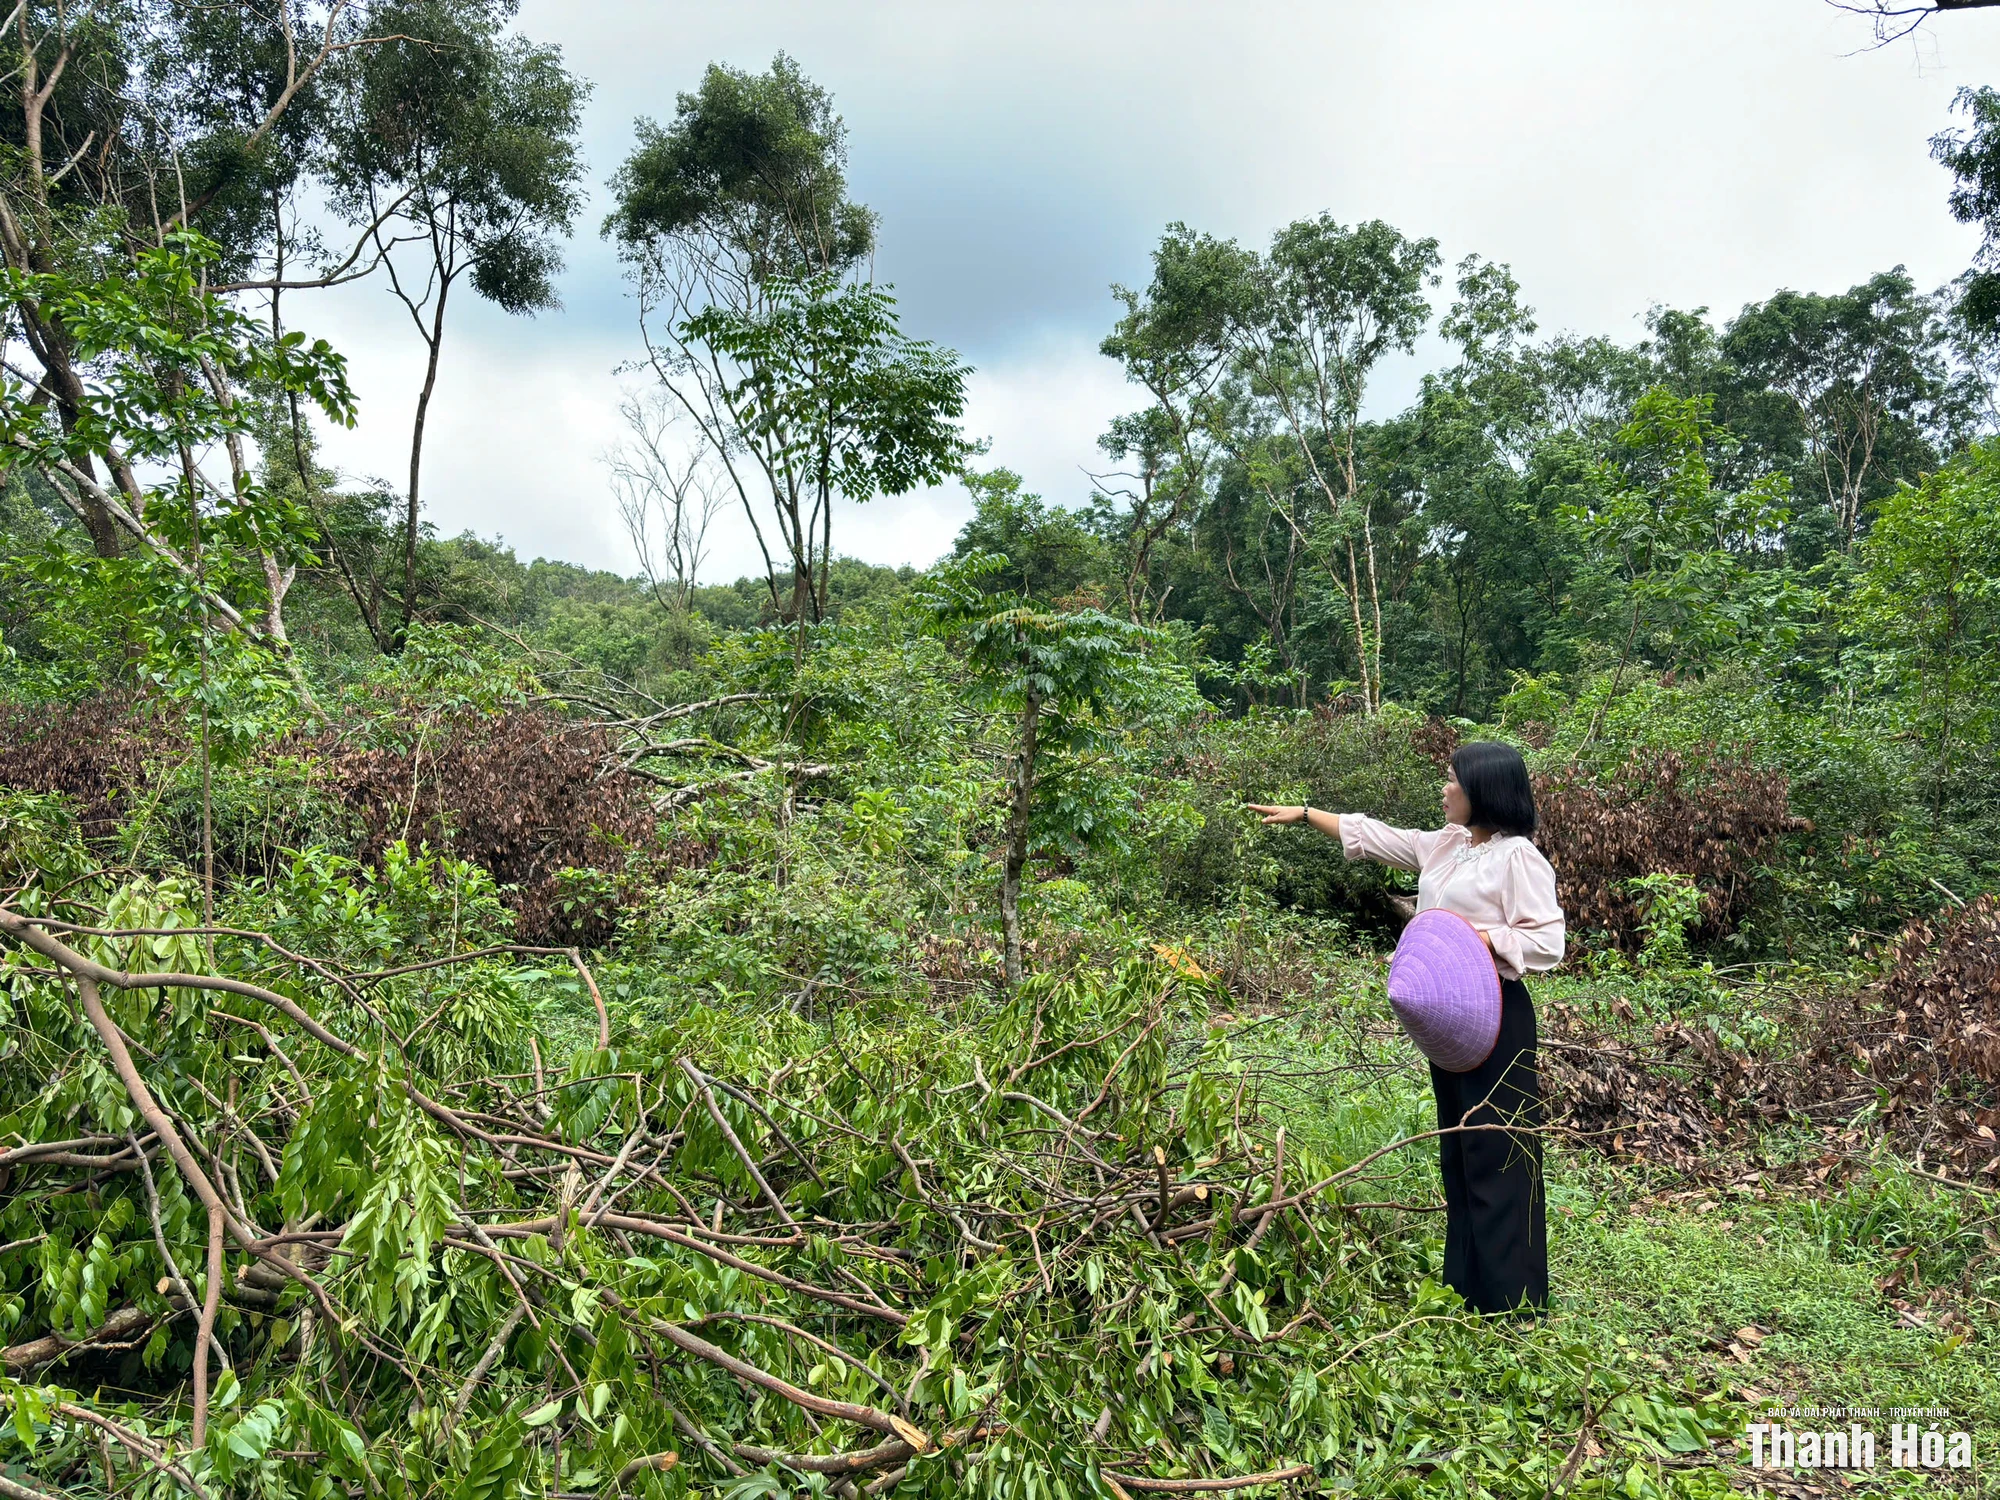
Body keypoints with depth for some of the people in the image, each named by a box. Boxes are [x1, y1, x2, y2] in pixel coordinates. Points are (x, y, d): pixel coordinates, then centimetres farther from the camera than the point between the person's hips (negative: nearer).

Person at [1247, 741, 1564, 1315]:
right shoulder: (1444, 845, 11)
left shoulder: (1517, 857, -13)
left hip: (1495, 1016, -9)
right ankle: (1467, 1285, 26)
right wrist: (1304, 814, 20)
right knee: (1458, 1149, 14)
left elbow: (1547, 941, -16)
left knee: (1497, 1154, -3)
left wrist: (1479, 938, -24)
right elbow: (1376, 837, 18)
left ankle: (1511, 1298, 7)